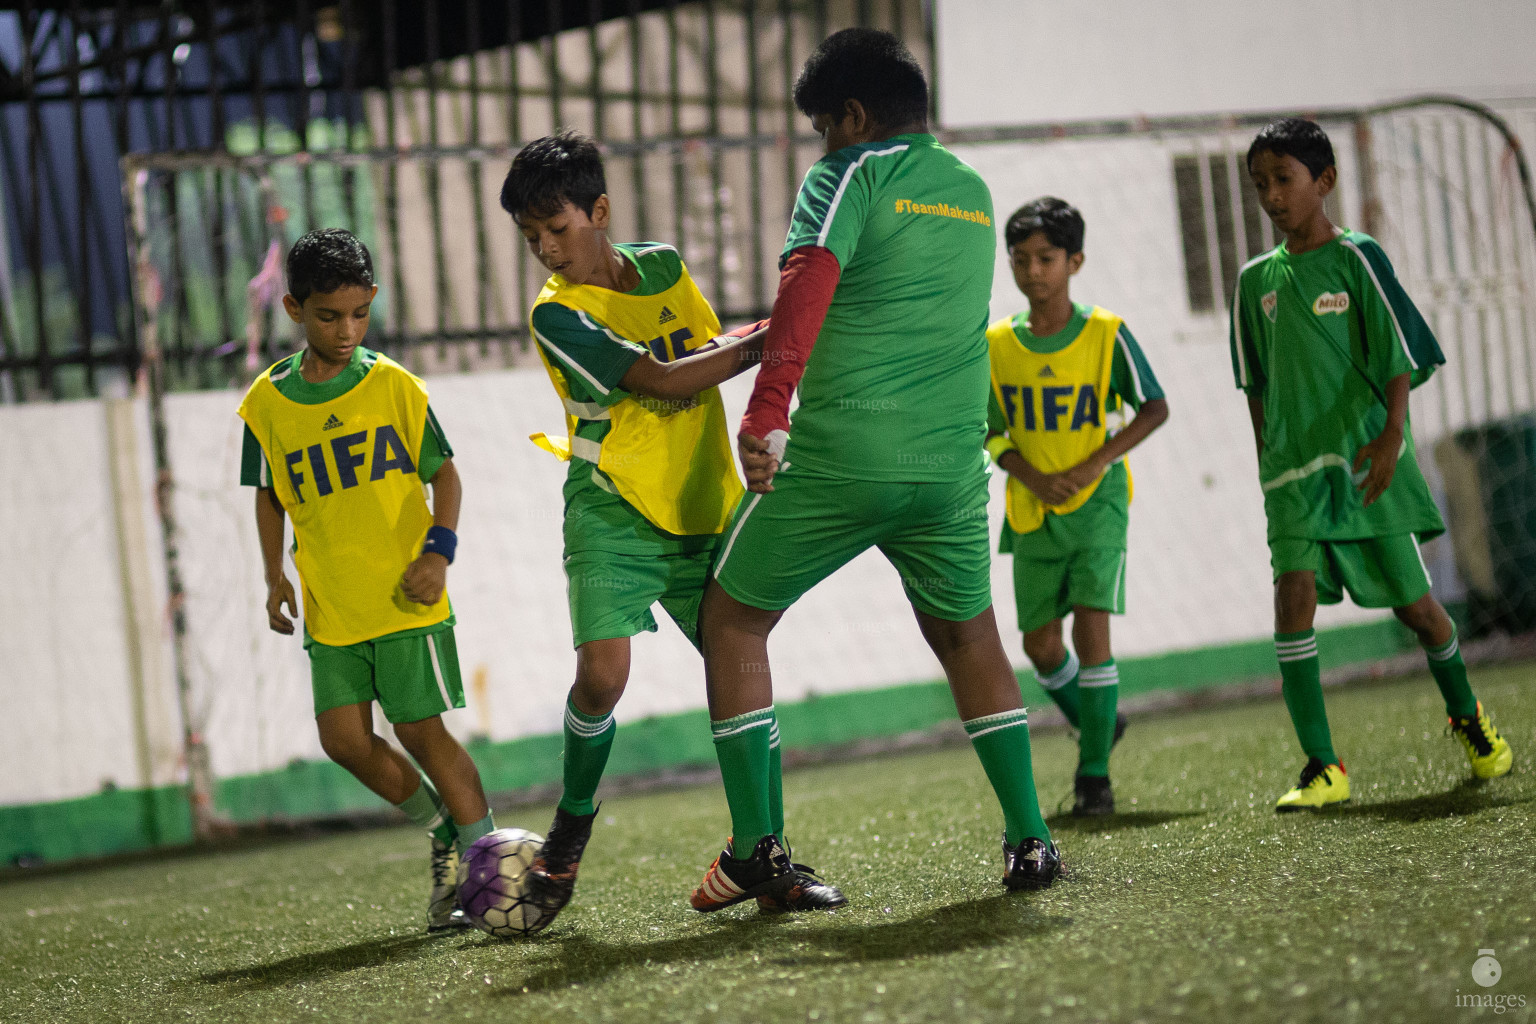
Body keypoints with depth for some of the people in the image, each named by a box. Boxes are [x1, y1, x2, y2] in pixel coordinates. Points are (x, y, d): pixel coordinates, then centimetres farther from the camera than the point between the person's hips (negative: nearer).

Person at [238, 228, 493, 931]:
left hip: (407, 597, -3)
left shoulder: (394, 386, -4)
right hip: (330, 607, 3)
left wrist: (439, 549, -12)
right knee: (344, 738, -2)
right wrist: (275, 576, 4)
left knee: (420, 729, -7)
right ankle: (443, 832, 19)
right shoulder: (267, 404, 2)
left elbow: (443, 472, 2)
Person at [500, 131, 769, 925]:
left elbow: (715, 351, 14)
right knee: (602, 670, -18)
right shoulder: (557, 313, -9)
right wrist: (770, 338, -15)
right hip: (614, 510, -4)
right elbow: (662, 380, -17)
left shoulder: (663, 267, 7)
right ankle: (571, 833, 6)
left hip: (705, 504, 4)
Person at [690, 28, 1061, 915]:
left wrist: (768, 409, -29)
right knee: (969, 635, 24)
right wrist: (779, 337, 33)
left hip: (837, 457, -5)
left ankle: (756, 851, 5)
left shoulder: (854, 175, -4)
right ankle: (1030, 841, 17)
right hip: (951, 462, 6)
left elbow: (808, 283, -22)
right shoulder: (975, 194, 17)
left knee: (733, 619, 11)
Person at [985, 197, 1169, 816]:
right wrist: (1031, 476, -11)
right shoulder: (996, 343, 1)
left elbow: (1155, 409, -4)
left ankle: (1095, 772, -6)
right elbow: (993, 434, 7)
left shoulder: (1105, 334, -7)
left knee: (1091, 625, -14)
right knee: (1040, 643, 5)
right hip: (1032, 510, 4)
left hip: (1096, 503, -3)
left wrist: (1094, 463, -14)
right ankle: (1098, 726, 33)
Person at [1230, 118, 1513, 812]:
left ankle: (1467, 716, 34)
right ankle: (1322, 768, -15)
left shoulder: (1356, 258, -2)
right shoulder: (1257, 279, 10)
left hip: (1366, 459, -3)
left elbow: (1399, 356, -6)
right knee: (1293, 591, -15)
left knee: (1412, 601, 5)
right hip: (1293, 466, 3)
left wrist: (1392, 434, -19)